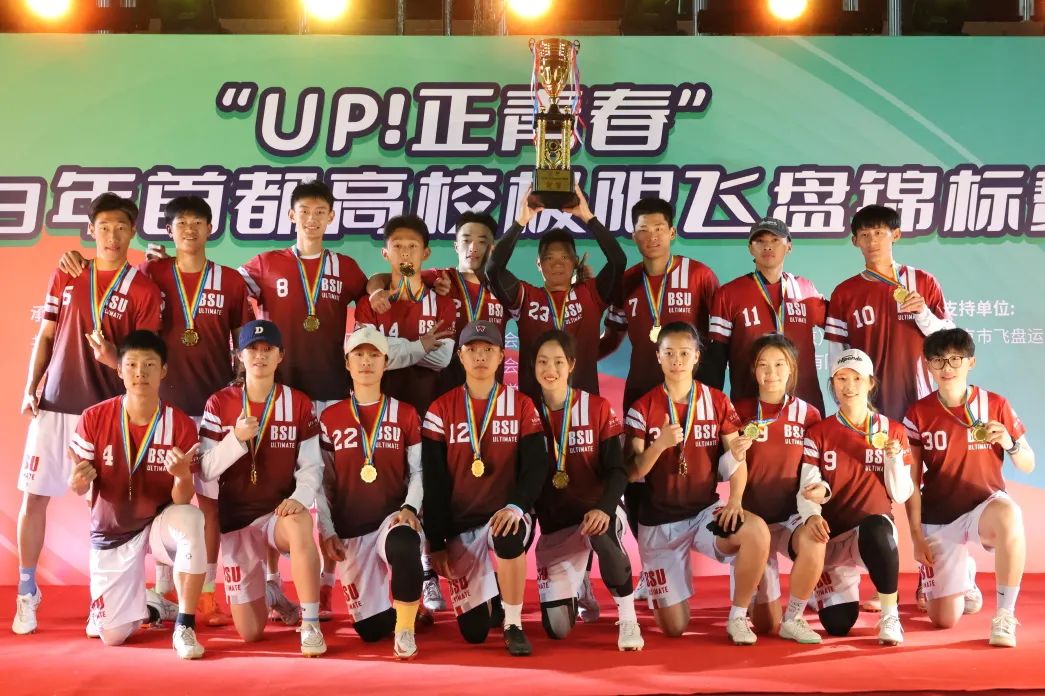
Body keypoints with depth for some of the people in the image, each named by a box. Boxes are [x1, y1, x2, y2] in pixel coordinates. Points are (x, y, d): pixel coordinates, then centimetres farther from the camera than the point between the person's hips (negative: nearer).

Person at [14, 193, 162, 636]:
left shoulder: (144, 290, -1)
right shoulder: (66, 276, 8)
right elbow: (45, 337, 11)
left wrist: (114, 357, -24)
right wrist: (30, 388, 1)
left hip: (108, 410, -2)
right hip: (53, 404, 3)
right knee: (34, 497, 4)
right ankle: (27, 591, 18)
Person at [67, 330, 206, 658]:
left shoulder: (181, 425, -17)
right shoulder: (94, 419, -15)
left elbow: (181, 501, -16)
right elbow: (77, 486, -6)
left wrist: (182, 476, -39)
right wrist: (79, 480, -31)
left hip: (159, 522, -1)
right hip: (111, 531, 2)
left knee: (191, 519, -38)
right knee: (111, 635, -1)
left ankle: (184, 627, -25)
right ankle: (147, 604, 37)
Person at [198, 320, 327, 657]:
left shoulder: (299, 404, -2)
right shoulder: (219, 403, -3)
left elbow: (311, 465, -4)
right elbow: (206, 471, -7)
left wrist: (299, 498, -24)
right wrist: (237, 438, -23)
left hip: (279, 512, -1)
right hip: (235, 517, 1)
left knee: (300, 525, -41)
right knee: (249, 633, 2)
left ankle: (310, 625, -28)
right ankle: (265, 592, 39)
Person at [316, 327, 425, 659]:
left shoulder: (405, 414, 4)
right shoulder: (330, 417, 6)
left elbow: (417, 472, 2)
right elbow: (323, 481, 6)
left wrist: (410, 507, -16)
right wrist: (327, 532, -3)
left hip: (393, 517, -2)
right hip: (350, 530, 2)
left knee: (405, 548, -41)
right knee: (371, 630, -1)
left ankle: (405, 629, -20)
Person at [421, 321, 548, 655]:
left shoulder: (521, 406, 1)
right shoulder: (441, 409, 1)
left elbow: (536, 467, -7)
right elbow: (434, 482, 0)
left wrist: (517, 506, -27)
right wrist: (436, 543, -4)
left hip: (504, 517, -1)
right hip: (459, 525, 1)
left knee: (509, 537, -39)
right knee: (474, 631, -4)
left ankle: (513, 625, -17)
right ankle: (483, 588, 33)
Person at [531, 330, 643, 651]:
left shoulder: (598, 408, -8)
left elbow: (617, 470, -12)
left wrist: (604, 509, -29)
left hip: (597, 510, -2)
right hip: (553, 522, 2)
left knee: (602, 534, -42)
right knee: (557, 628, -2)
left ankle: (628, 618, -18)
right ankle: (578, 586, 35)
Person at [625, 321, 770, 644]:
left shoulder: (717, 402, -1)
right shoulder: (643, 407, -5)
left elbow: (735, 461, -4)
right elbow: (633, 474, -9)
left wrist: (735, 500, -23)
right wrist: (660, 444, -27)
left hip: (706, 510, 1)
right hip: (659, 520, -1)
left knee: (757, 531, -33)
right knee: (674, 628, -1)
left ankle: (737, 617, -11)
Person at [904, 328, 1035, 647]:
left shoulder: (995, 405, -4)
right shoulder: (919, 414, -4)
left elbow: (1028, 466, 0)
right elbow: (912, 480, -1)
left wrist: (1010, 444, -22)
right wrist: (916, 533, -5)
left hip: (984, 505, -1)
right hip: (938, 518, 1)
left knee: (1009, 515, -40)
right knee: (944, 620, -1)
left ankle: (1004, 616, -24)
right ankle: (961, 580, 37)